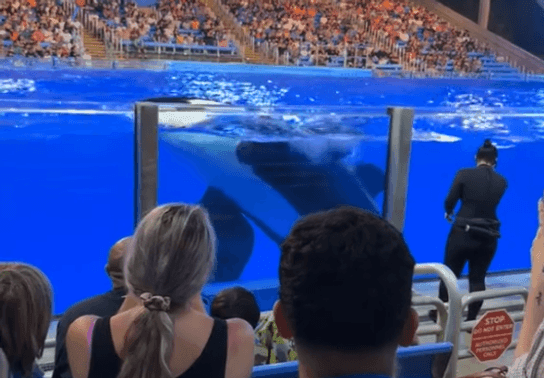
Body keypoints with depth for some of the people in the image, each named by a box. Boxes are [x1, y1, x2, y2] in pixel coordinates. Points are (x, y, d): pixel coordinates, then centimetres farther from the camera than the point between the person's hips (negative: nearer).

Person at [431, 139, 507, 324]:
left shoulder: (464, 174, -10)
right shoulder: (502, 182, 0)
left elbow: (449, 201, -10)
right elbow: (491, 204, 9)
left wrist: (449, 213, 11)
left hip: (462, 233, -2)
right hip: (488, 237, 3)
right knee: (478, 278, 13)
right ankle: (472, 319, 20)